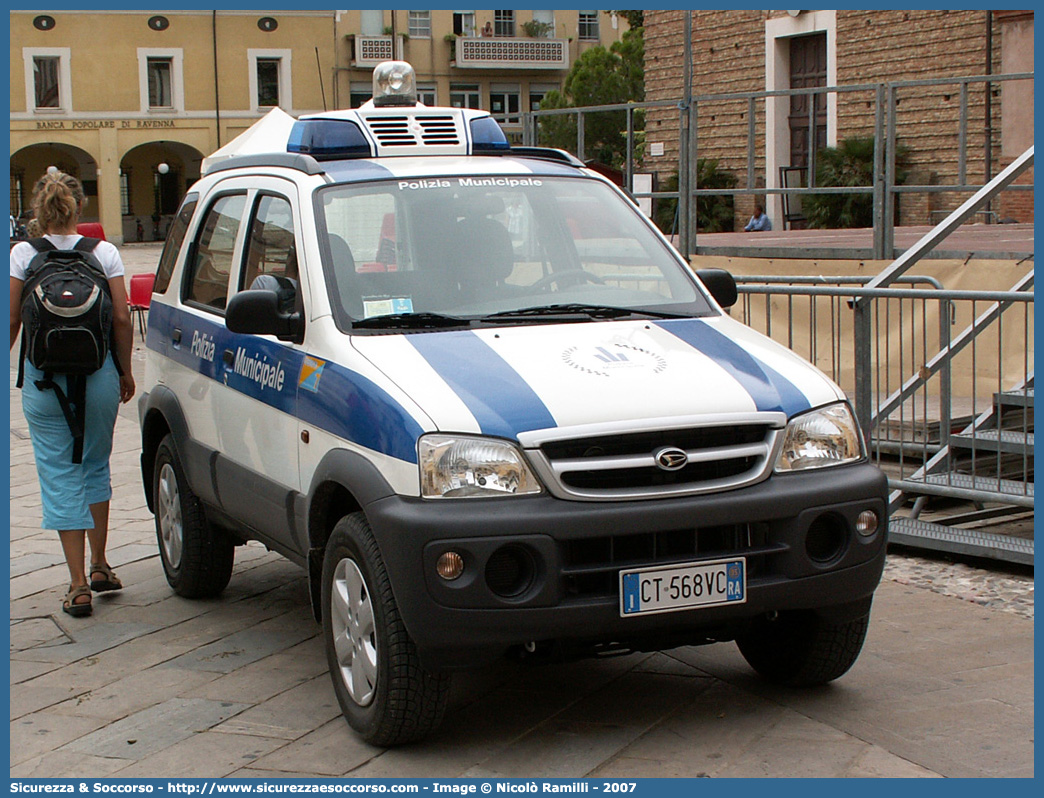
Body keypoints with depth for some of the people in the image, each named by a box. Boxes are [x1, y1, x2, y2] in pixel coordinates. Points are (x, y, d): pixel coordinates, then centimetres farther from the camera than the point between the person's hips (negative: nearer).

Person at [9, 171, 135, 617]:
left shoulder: (23, 255, -4)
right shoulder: (104, 253, -1)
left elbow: (12, 320, -4)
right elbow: (122, 319, -3)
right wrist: (124, 371, 9)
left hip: (44, 380, -2)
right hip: (99, 376, 2)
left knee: (61, 478, 3)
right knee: (95, 468, 20)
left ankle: (78, 585, 0)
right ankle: (100, 567, 25)